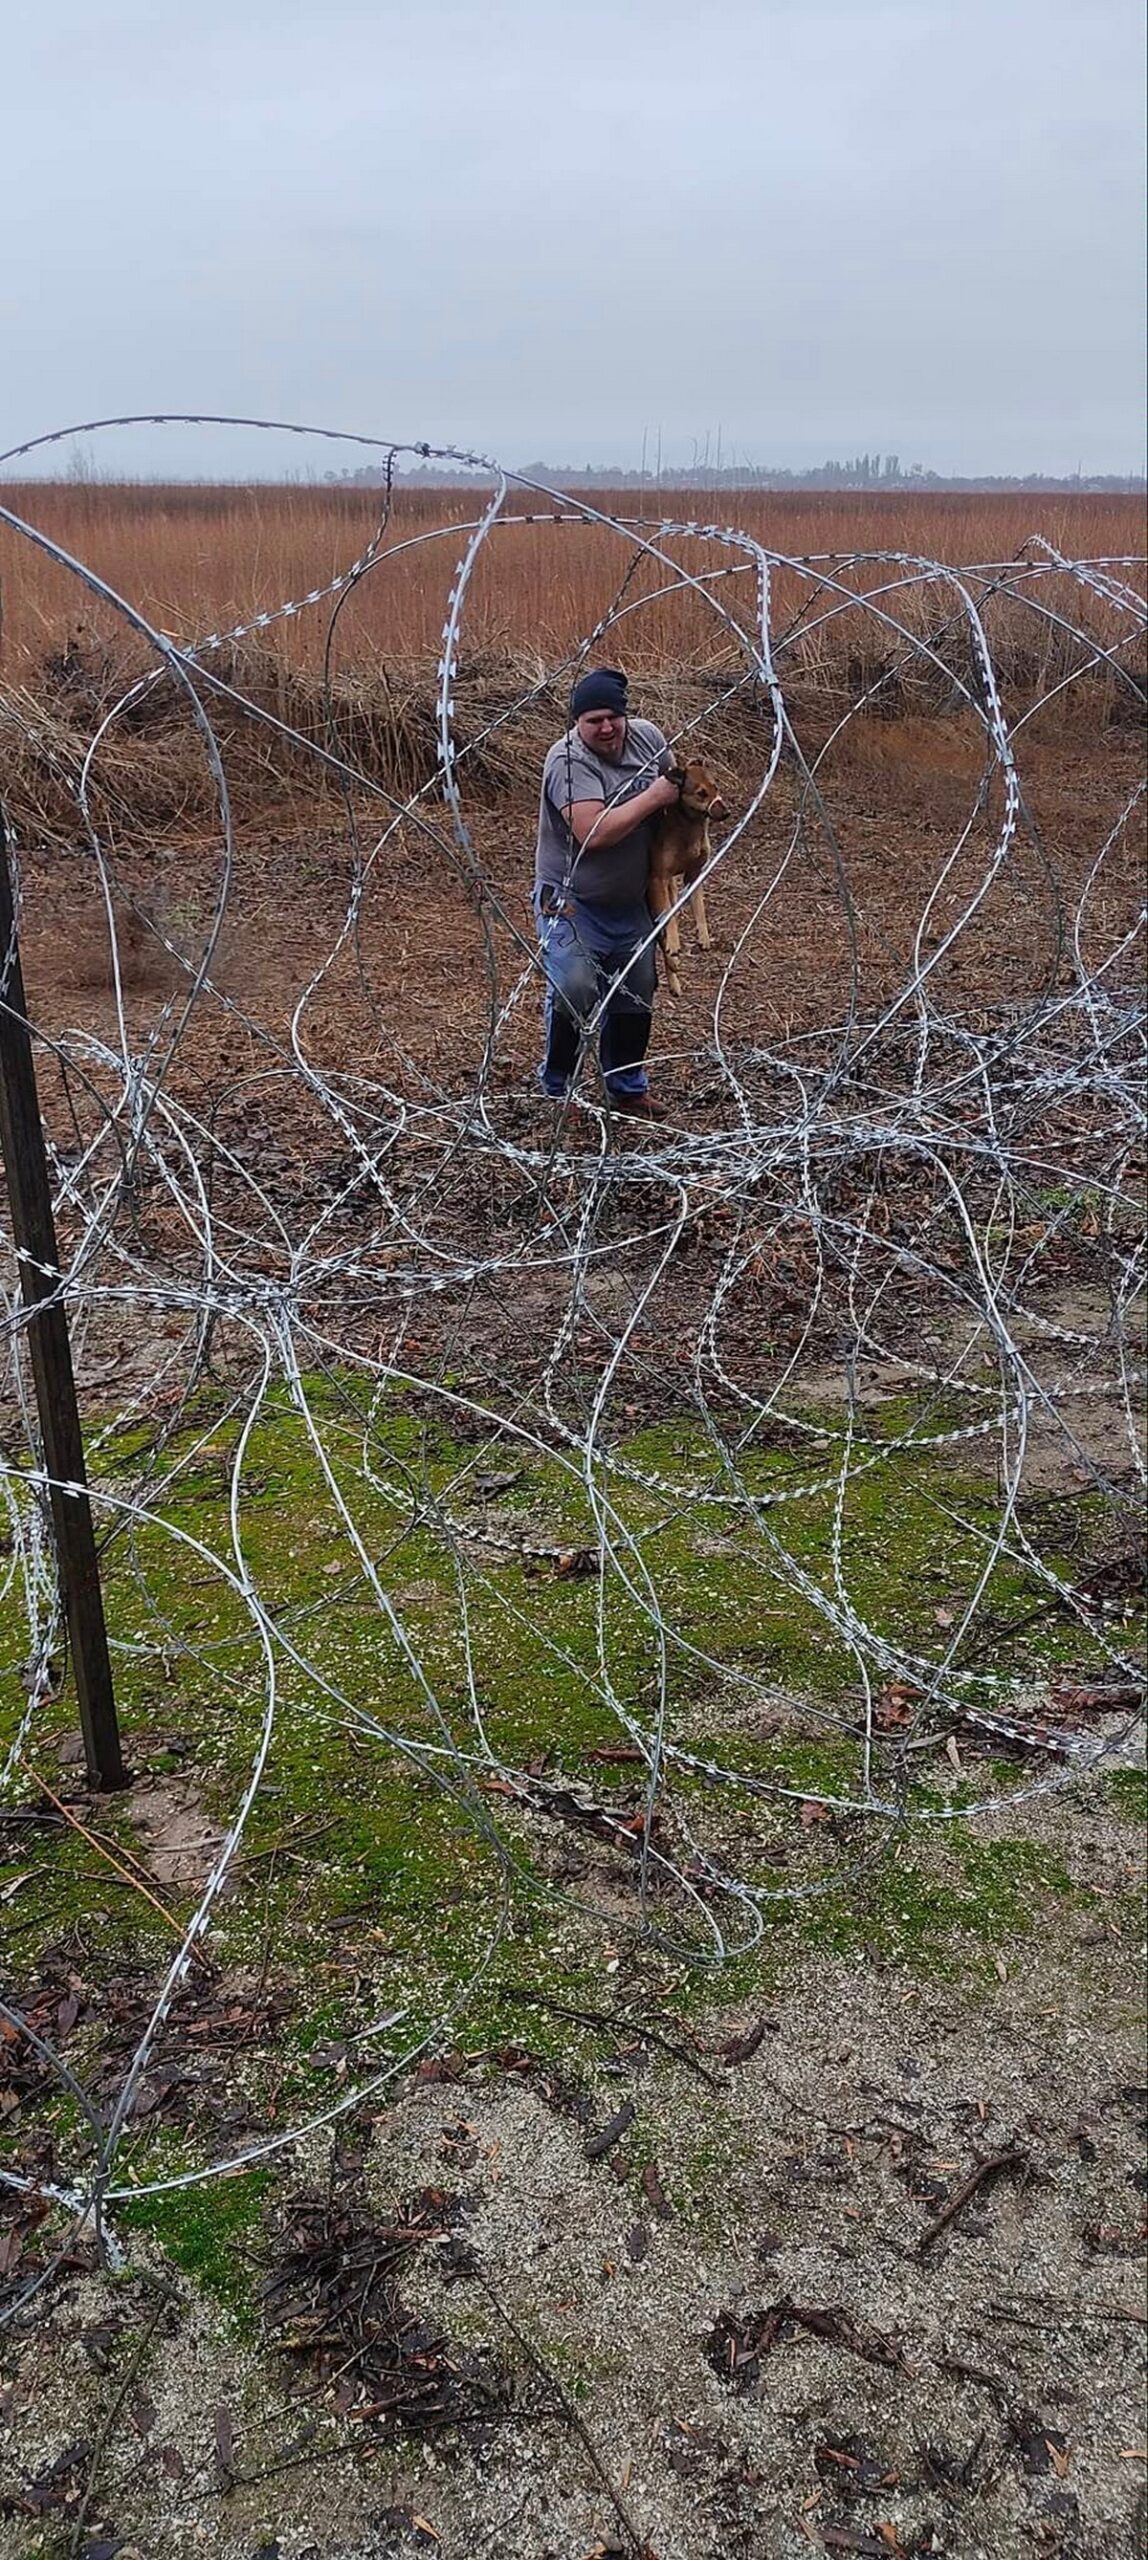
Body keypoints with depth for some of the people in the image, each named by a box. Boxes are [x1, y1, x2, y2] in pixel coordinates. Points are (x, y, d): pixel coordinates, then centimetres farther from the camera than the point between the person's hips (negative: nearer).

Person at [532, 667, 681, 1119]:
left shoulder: (647, 736, -2)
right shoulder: (569, 759, -23)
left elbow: (676, 780, 21)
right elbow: (593, 833, -33)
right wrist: (653, 798, -24)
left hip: (629, 903, 7)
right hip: (571, 902, -7)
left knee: (636, 997, 17)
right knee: (574, 990, -24)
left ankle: (628, 1090, 36)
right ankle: (555, 1089, -2)